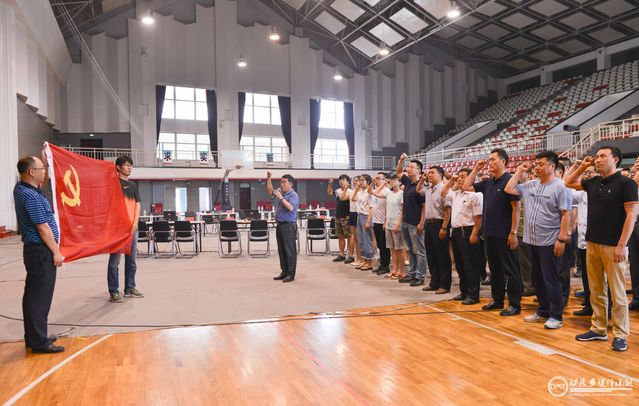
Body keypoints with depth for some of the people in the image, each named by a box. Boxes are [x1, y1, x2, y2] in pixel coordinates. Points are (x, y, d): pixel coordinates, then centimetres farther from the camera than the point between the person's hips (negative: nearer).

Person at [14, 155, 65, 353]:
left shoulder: (21, 188, 8)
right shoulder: (31, 196, -21)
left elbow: (42, 180, 30)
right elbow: (43, 228, -20)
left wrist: (44, 159, 19)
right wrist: (56, 252, -14)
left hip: (33, 249, 10)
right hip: (41, 251, -10)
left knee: (32, 294, 15)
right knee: (41, 297, -4)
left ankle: (33, 337, 25)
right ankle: (39, 342, 2)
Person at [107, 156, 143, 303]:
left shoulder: (133, 185, 17)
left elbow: (137, 205, 14)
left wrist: (135, 223, 0)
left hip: (132, 227, 7)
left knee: (131, 260, 12)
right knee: (114, 261, -3)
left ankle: (130, 288, 22)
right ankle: (113, 291, 2)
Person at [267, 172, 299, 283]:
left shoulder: (293, 195, -12)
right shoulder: (279, 191, 11)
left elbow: (290, 207, -27)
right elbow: (270, 191, 29)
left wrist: (281, 198, -24)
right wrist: (268, 179, 18)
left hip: (289, 225, -8)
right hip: (280, 225, 8)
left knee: (290, 250, -4)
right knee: (281, 250, 13)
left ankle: (291, 274, 2)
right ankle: (284, 271, 22)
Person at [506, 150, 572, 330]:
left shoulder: (560, 187, -10)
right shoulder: (530, 185, 10)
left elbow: (566, 215, -13)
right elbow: (509, 189, 13)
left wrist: (562, 239, -17)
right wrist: (519, 171, 10)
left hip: (550, 242, -7)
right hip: (532, 241, 7)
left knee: (551, 280, 1)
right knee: (538, 279, 15)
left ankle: (556, 316, 13)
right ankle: (543, 312, 27)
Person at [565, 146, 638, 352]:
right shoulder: (593, 182, 11)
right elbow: (568, 183, 26)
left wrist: (622, 245, -16)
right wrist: (582, 166, 12)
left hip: (612, 246, -6)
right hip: (592, 243, 6)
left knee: (617, 293, 1)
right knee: (596, 291, 12)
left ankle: (620, 335, 10)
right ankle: (598, 329, 21)